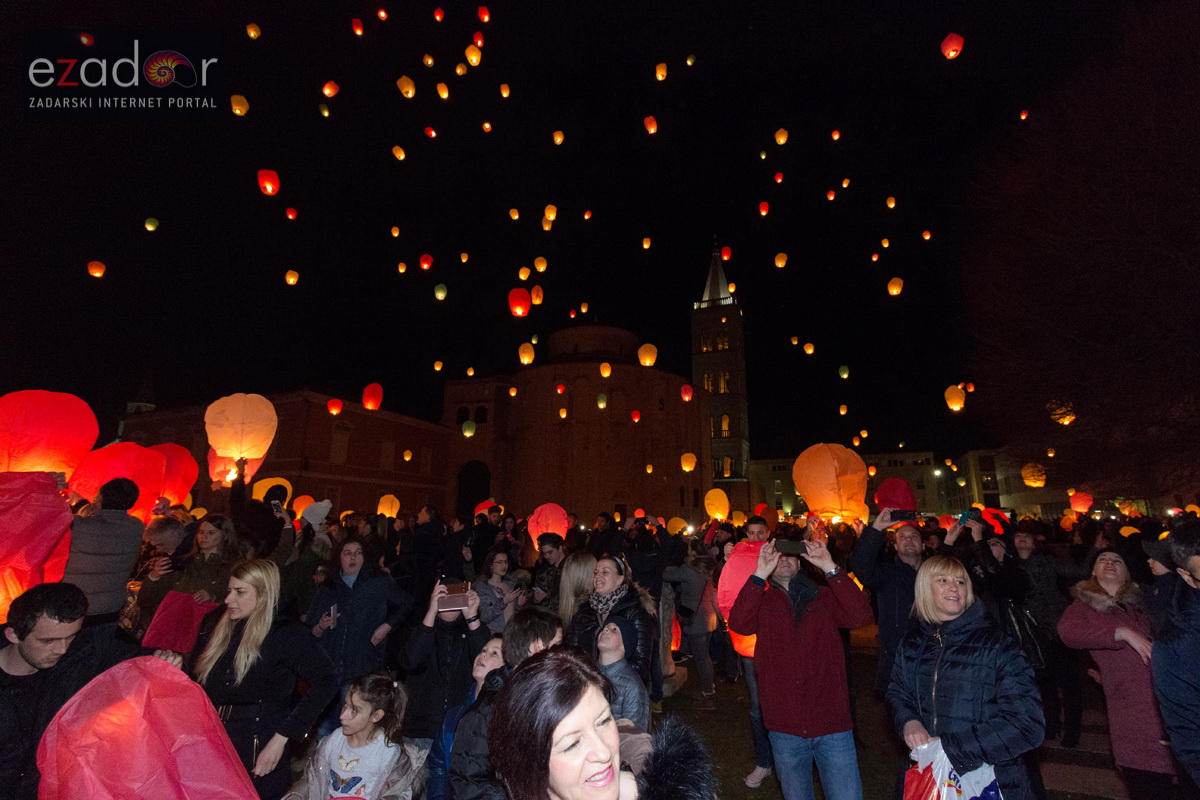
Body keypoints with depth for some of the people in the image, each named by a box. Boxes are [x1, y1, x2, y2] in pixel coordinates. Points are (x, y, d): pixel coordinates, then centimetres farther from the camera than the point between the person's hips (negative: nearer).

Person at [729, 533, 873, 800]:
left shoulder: (825, 597, 3)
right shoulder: (761, 602, 2)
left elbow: (862, 616, -15)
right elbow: (738, 623, -19)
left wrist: (829, 567, -23)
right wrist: (760, 573, -27)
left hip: (832, 721, 0)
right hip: (785, 727, 1)